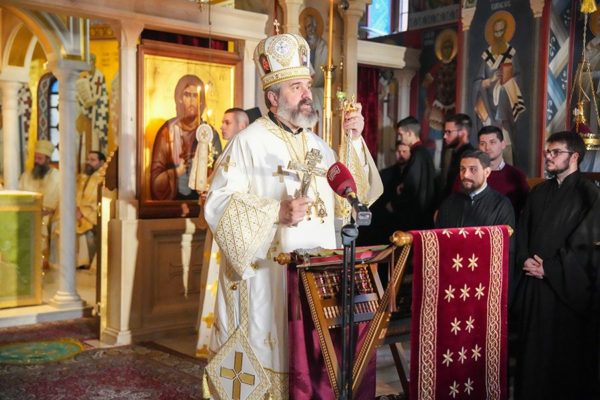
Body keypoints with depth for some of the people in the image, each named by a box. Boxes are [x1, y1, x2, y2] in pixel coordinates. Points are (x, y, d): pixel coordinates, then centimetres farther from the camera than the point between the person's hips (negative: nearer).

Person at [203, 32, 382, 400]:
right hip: (267, 275, -6)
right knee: (269, 353, 1)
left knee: (315, 356, 10)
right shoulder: (249, 142, -7)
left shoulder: (318, 145, 13)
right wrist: (277, 213, -22)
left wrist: (354, 142, 0)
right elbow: (219, 204, -14)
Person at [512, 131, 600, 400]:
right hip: (533, 282, 6)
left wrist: (549, 268, -13)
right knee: (532, 348, 11)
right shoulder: (539, 192, 13)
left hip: (567, 287, -6)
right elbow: (522, 232, 13)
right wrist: (525, 260, -5)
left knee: (565, 351, 4)